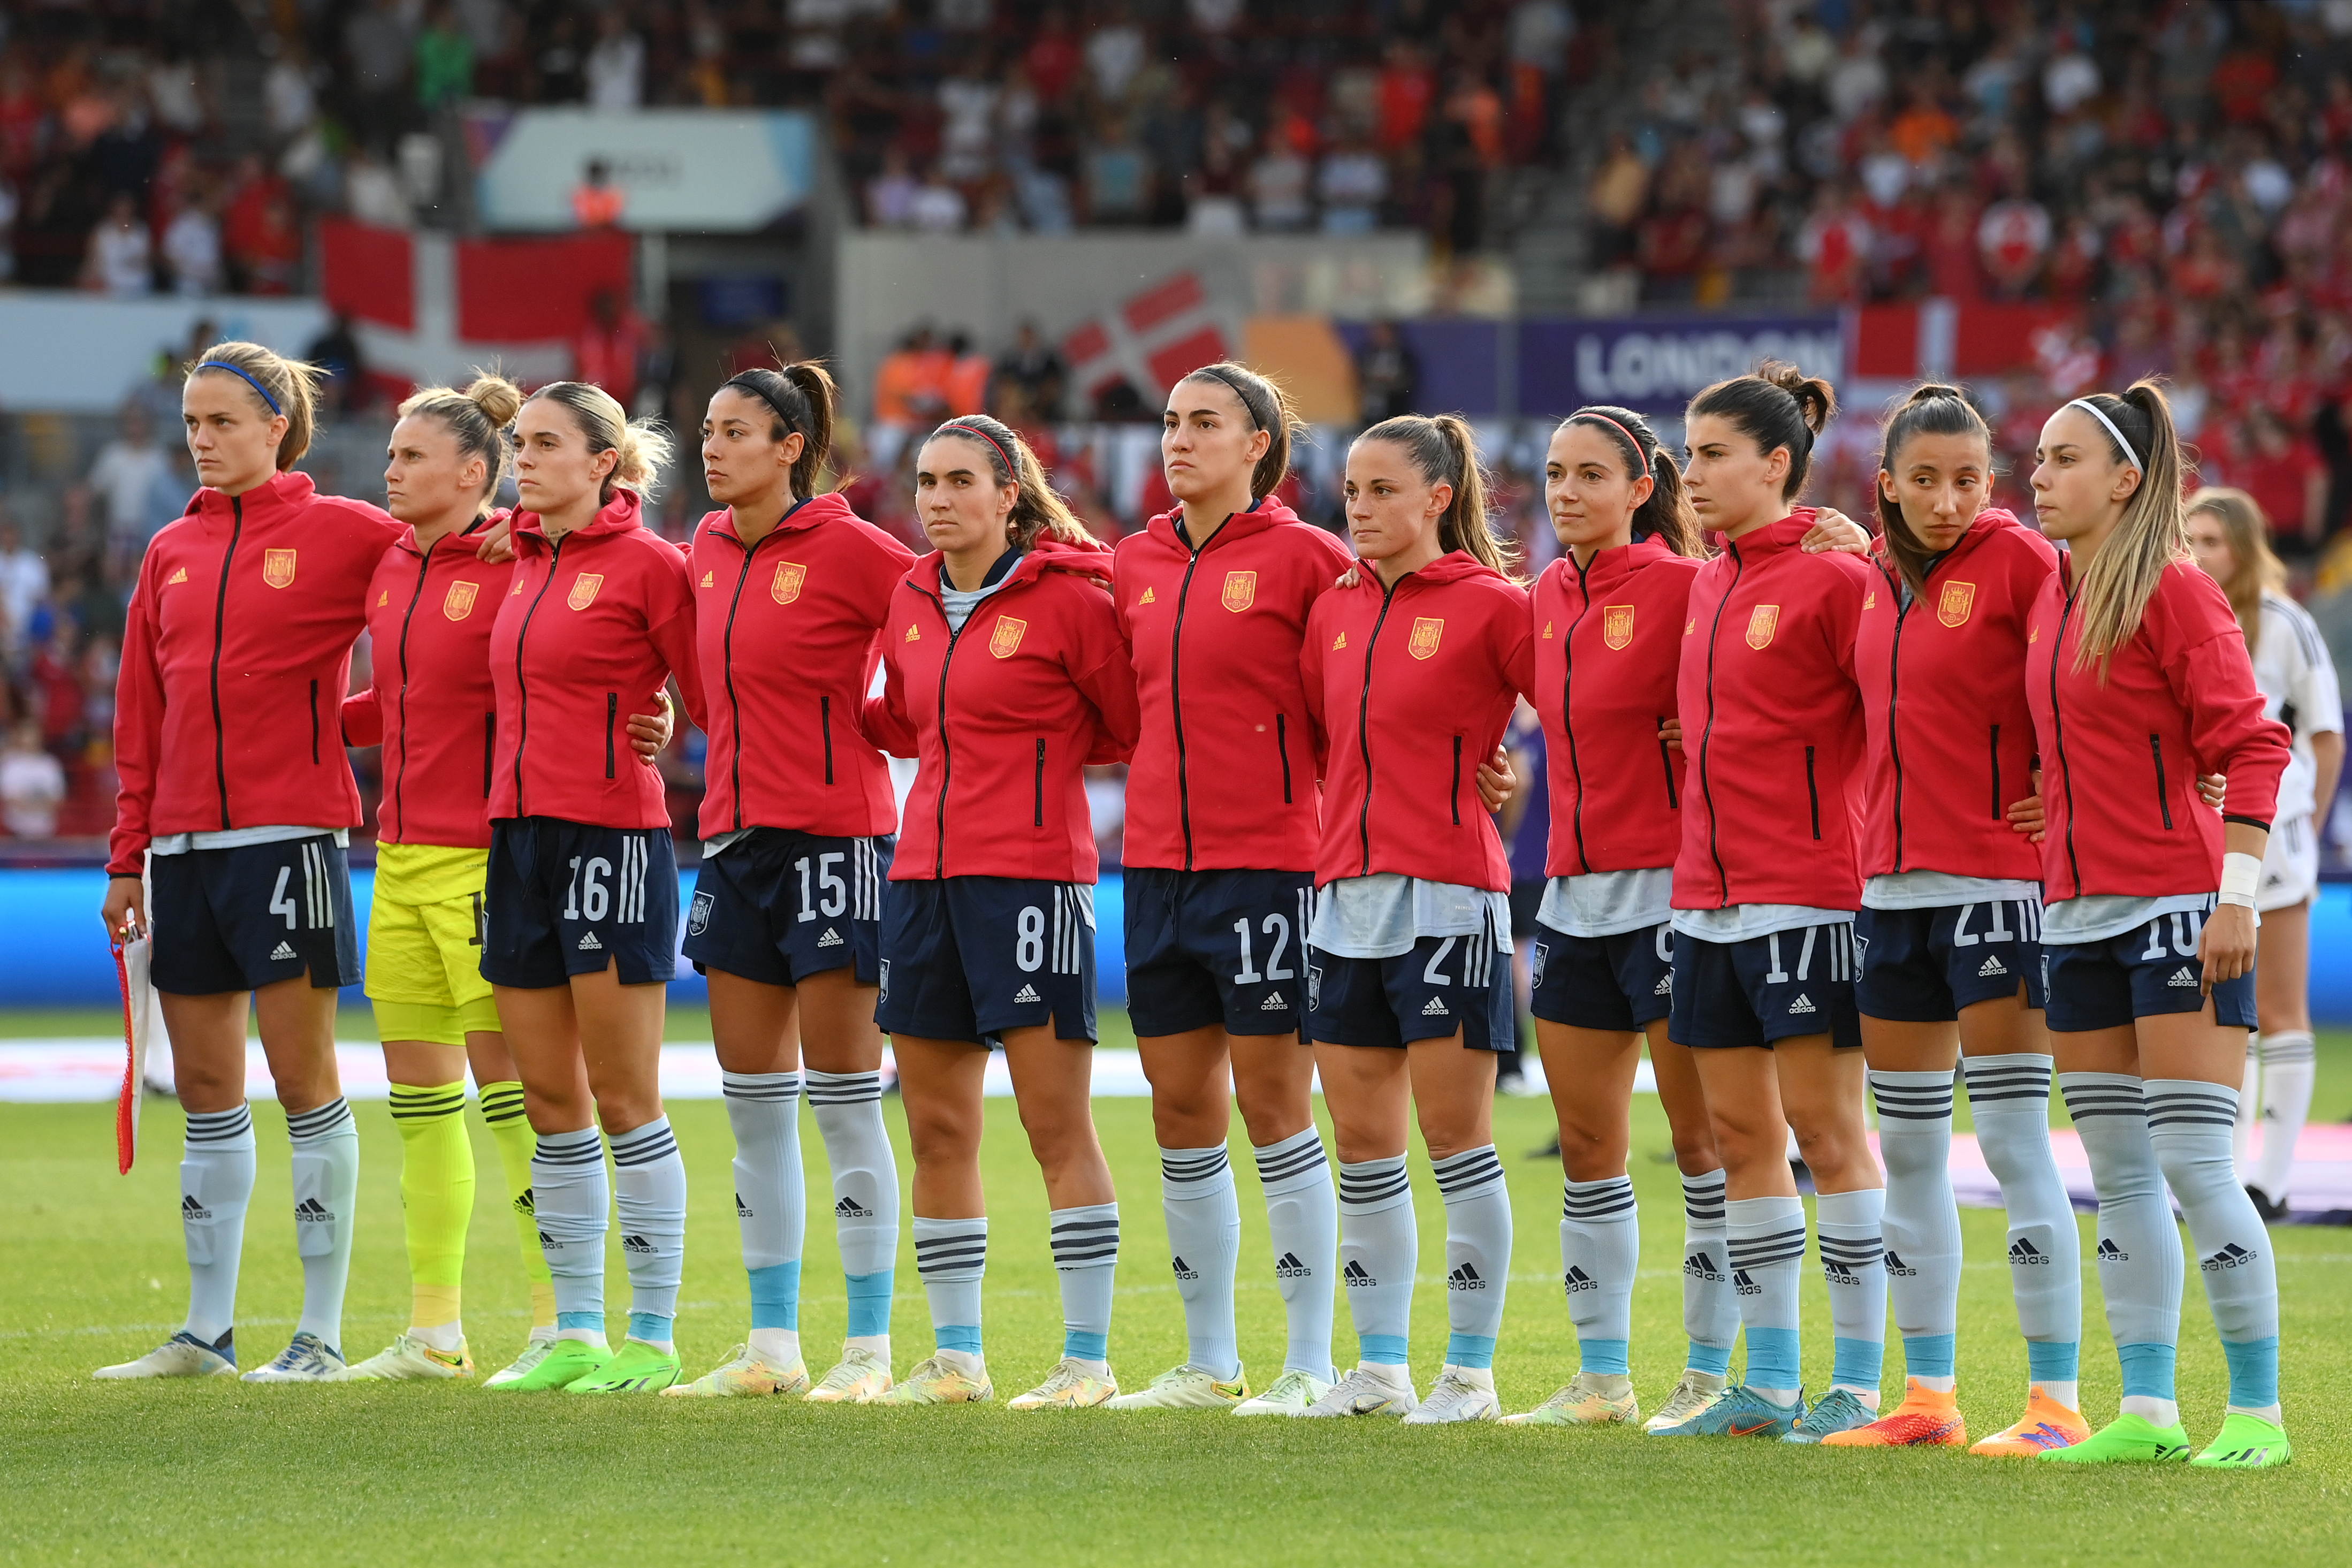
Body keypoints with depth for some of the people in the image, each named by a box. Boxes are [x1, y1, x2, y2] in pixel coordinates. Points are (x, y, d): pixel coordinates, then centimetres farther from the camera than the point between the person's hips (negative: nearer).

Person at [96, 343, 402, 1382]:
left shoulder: (340, 533, -1)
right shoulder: (171, 554, 13)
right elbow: (140, 719, 15)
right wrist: (128, 857, 12)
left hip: (290, 832, -5)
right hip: (184, 845, 5)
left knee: (303, 1078, -3)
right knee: (204, 1088, 8)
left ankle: (322, 1335, 1)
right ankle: (208, 1330, 14)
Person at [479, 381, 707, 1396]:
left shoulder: (647, 563, -7)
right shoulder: (526, 563, 14)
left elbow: (715, 701, -5)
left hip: (613, 837, -7)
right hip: (519, 835, 7)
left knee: (623, 1100, -4)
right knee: (549, 1100, 8)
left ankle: (652, 1339, 1)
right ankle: (576, 1335, 13)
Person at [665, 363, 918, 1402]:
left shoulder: (847, 550, -11)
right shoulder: (709, 549, 10)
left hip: (833, 833, -7)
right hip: (734, 835, 7)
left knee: (844, 1101, -4)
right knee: (753, 1107, 9)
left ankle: (869, 1347, 1)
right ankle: (772, 1345, 15)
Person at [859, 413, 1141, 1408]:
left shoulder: (1067, 598, -7)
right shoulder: (913, 599, 12)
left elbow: (1137, 727, -1)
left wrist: (1041, 753, -2)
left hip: (1029, 872, -7)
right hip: (926, 871, 7)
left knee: (1057, 1126, -5)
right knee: (937, 1128, 8)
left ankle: (1088, 1357, -2)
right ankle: (956, 1356, 15)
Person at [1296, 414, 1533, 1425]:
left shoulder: (1492, 604, -6)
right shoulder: (1335, 611, 12)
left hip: (1448, 893, -6)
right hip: (1345, 891, 7)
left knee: (1454, 1133, -3)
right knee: (1361, 1141, 8)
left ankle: (1470, 1371, 3)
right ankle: (1379, 1368, 15)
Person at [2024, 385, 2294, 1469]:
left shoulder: (2174, 591, -9)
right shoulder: (2051, 596, 12)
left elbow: (2252, 746, -13)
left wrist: (2238, 897, -17)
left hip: (2177, 909, -7)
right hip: (2077, 911, 8)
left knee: (2193, 1166, -9)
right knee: (2118, 1174, 7)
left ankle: (2257, 1413, -3)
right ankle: (2146, 1412, 10)